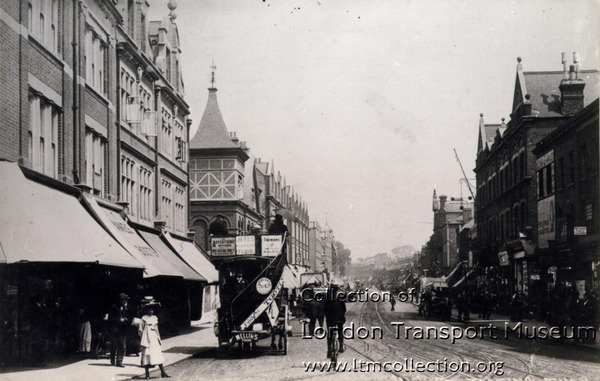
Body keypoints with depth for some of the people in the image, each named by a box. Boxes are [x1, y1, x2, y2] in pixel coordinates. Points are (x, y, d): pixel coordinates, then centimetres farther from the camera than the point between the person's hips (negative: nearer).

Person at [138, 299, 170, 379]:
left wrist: (158, 338, 15)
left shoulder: (155, 318, 10)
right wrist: (142, 342, -8)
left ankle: (163, 372, 5)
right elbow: (140, 330, -5)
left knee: (158, 355, 2)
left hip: (154, 340, 5)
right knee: (147, 355, -1)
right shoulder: (143, 319, -6)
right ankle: (147, 373, 8)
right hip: (147, 340, -5)